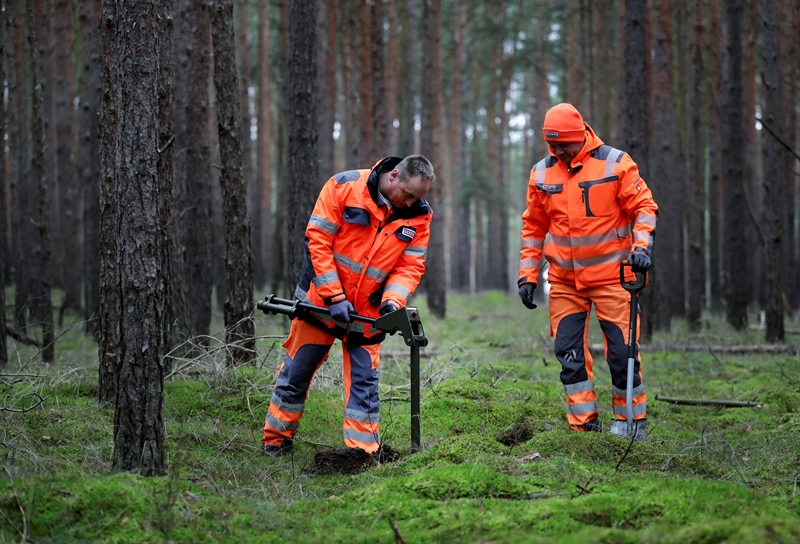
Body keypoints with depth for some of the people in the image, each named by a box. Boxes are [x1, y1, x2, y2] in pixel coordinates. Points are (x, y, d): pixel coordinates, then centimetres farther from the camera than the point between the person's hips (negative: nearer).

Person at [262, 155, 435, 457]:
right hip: (321, 299, -2)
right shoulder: (344, 186, -17)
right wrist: (334, 297, -20)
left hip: (367, 311, 2)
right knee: (296, 372, 7)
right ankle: (276, 441, 20)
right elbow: (318, 239, -17)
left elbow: (410, 266, -4)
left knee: (364, 380, 0)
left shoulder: (419, 216, -7)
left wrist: (392, 301, -24)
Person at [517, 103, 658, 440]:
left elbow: (643, 207, -3)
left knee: (621, 349, -4)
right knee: (568, 351, 1)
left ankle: (631, 419, 9)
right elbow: (534, 227, 13)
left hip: (610, 274, -4)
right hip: (564, 280, 4)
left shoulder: (614, 163, -6)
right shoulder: (541, 173, 6)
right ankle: (584, 426, 8)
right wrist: (528, 275, 10)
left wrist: (641, 247, -18)